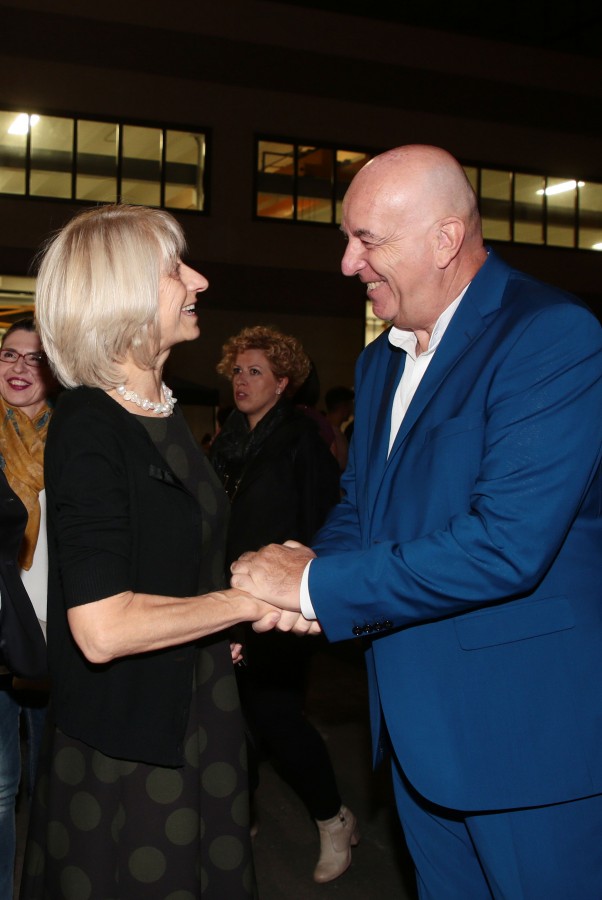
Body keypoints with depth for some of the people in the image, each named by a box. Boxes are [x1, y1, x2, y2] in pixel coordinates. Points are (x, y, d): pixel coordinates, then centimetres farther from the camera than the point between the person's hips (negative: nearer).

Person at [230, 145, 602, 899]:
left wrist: (320, 584, -20)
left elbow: (506, 543, -28)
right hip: (419, 724, 8)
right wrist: (304, 571, -7)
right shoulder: (381, 361, 11)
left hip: (530, 729, -8)